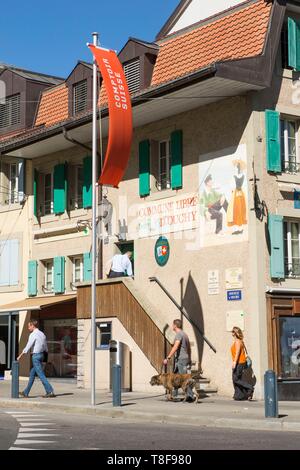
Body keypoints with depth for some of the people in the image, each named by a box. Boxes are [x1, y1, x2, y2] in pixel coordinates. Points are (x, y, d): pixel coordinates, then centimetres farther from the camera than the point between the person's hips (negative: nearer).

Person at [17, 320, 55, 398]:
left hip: (36, 355, -9)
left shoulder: (33, 334, -12)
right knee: (32, 374, 14)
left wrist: (20, 356, -9)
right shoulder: (42, 334, 12)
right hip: (41, 354, 9)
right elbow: (45, 348, 15)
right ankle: (26, 393, 20)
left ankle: (50, 391, -10)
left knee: (41, 374, -6)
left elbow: (28, 347, -15)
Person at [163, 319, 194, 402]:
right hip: (185, 358, 10)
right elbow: (189, 348, 23)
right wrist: (188, 360, 29)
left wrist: (168, 358, -27)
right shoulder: (185, 334, 18)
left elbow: (175, 347, -23)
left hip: (181, 359, -10)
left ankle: (190, 396, -11)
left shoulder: (179, 334, -12)